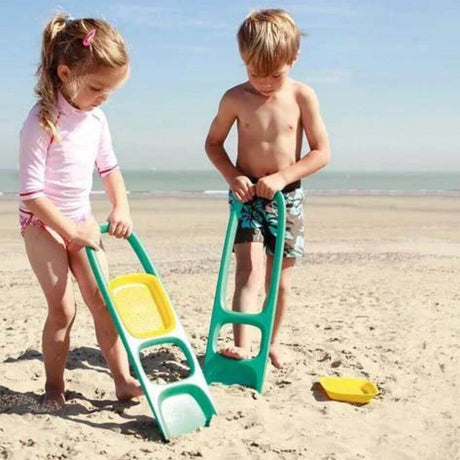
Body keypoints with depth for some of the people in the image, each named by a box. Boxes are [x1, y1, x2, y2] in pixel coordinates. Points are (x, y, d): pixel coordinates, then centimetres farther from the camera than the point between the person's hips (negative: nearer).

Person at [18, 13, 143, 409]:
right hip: (43, 224, -6)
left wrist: (121, 208, -2)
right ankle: (55, 387, 12)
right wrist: (73, 231, -21)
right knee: (63, 308, -6)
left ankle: (123, 379, 10)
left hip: (81, 221, 6)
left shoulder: (96, 118, -1)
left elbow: (109, 168, 13)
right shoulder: (42, 122, -21)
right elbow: (31, 194, -22)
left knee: (102, 300, 3)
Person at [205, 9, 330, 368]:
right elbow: (213, 143, 5)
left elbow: (322, 152, -7)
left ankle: (272, 341, 27)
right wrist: (232, 176, -12)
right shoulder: (236, 98, -7)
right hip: (247, 195, -1)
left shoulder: (302, 96, -7)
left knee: (280, 281, 9)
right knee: (250, 271, -16)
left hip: (288, 197, 1)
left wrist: (282, 177, -19)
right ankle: (242, 345, -22)